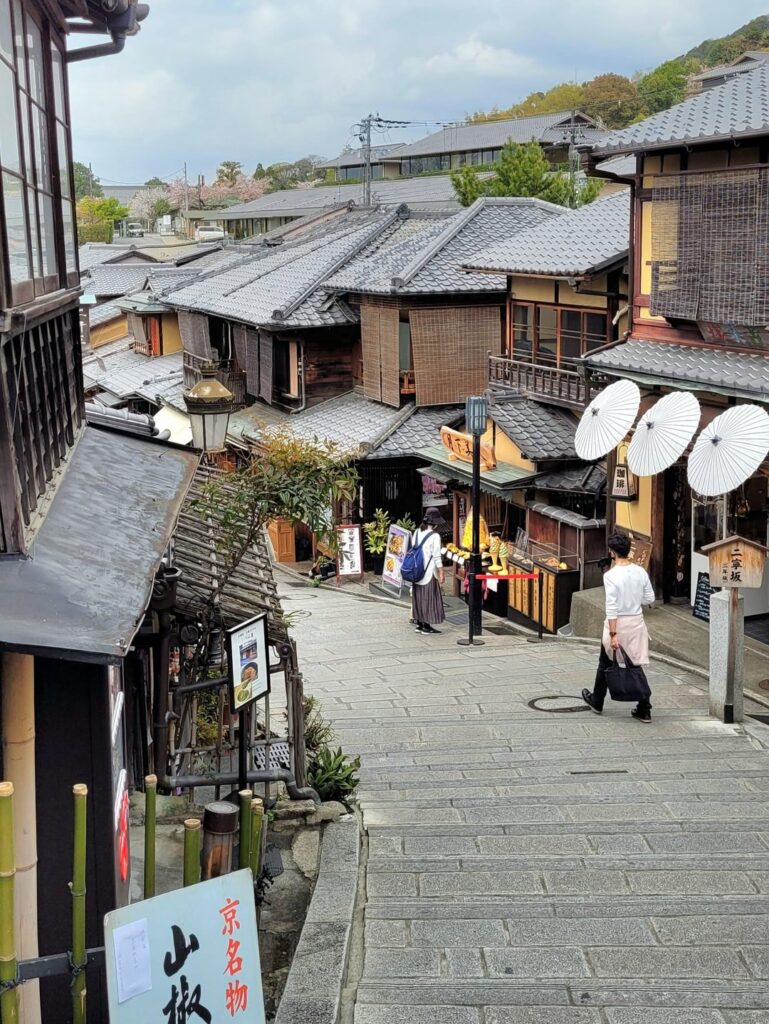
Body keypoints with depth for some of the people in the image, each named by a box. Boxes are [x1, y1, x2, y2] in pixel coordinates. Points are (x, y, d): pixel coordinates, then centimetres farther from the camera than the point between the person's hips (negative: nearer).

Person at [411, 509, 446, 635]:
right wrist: (441, 574, -8)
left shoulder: (417, 533, 6)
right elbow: (437, 557, -13)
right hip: (429, 572, -7)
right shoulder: (435, 536, -13)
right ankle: (426, 625, 4)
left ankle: (418, 623, 18)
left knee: (418, 597, 13)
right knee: (429, 598, 1)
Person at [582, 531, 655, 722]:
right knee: (636, 665, 10)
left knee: (605, 664, 16)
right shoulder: (640, 572, -1)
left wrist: (613, 634, -19)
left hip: (618, 623, -4)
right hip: (637, 621, 4)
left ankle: (597, 702, 32)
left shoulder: (611, 575, -17)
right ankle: (644, 710, 10)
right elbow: (650, 599, 6)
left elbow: (611, 607, -19)